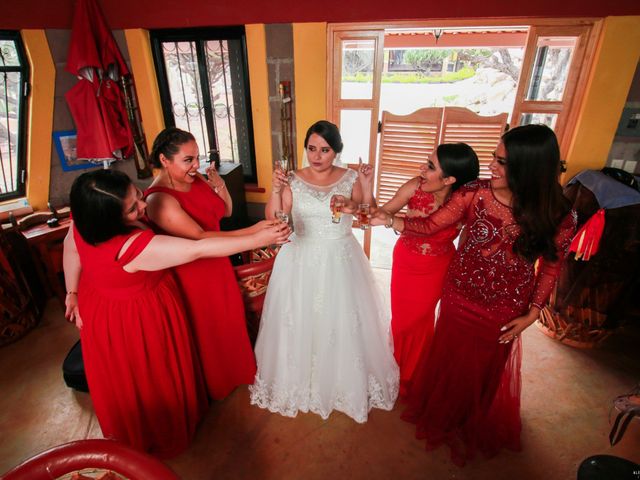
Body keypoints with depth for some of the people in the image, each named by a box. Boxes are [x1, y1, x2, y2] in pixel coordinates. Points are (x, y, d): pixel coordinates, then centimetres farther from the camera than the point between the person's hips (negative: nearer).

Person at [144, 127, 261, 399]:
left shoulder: (197, 180, -5)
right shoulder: (159, 199, -26)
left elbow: (226, 212, 6)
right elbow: (200, 238, -35)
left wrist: (220, 185, -13)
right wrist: (253, 232, -42)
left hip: (217, 265, 7)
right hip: (191, 275, -6)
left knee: (228, 321, 23)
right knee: (205, 331, 16)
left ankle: (232, 371, 51)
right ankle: (212, 386, 45)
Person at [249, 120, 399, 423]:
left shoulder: (350, 178, -3)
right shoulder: (293, 180, -5)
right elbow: (274, 221, -8)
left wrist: (366, 184, -16)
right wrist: (276, 190, -21)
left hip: (341, 261, 1)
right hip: (301, 261, 0)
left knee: (343, 322, 11)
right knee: (299, 321, 10)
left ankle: (345, 382, 39)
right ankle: (299, 381, 38)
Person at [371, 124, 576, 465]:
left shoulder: (558, 217, -18)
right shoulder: (475, 193, -18)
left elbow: (551, 265, -3)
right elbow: (431, 224, -10)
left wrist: (532, 314, -4)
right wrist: (391, 220, -24)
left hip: (504, 310, 0)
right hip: (459, 298, 1)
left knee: (485, 371, 22)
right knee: (449, 361, 21)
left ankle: (472, 428, 55)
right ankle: (443, 419, 54)